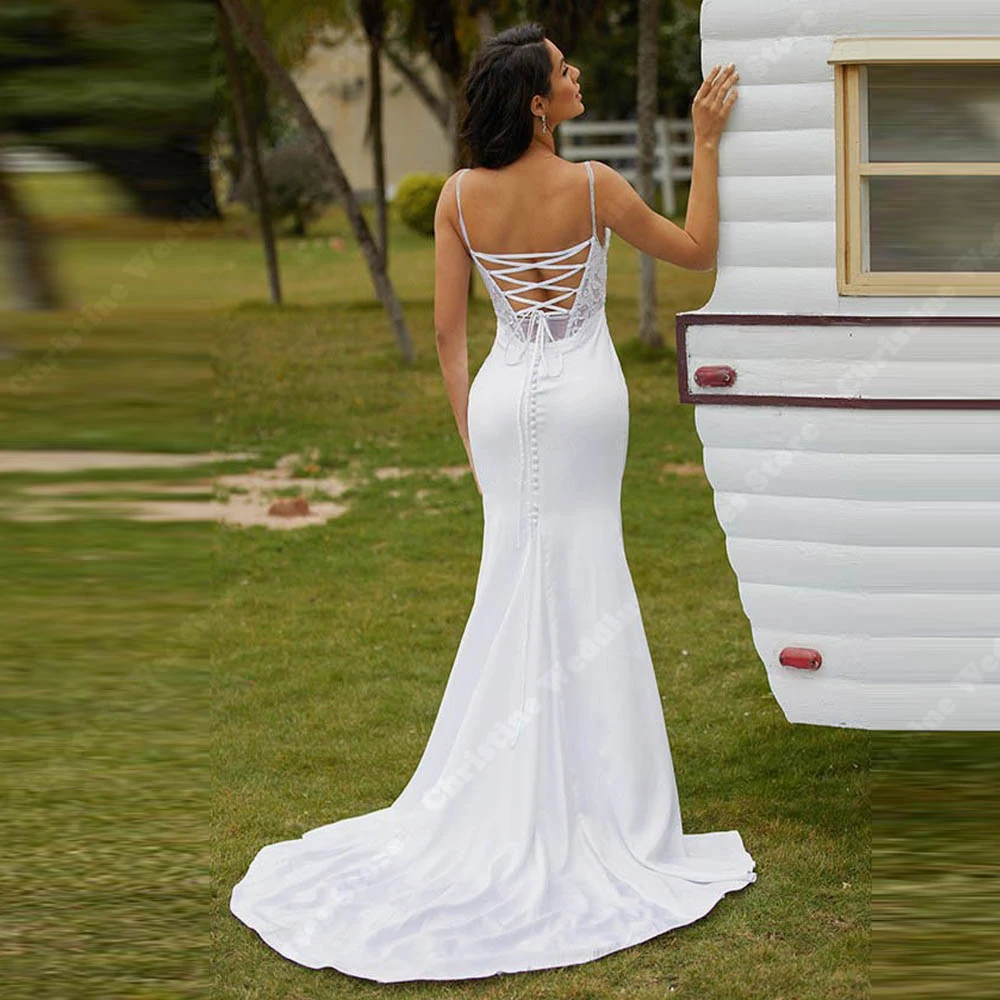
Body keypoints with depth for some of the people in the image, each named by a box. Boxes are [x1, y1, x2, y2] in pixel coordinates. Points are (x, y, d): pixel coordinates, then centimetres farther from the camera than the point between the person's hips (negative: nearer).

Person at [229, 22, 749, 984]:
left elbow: (447, 330, -1)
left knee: (515, 584, 12)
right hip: (586, 393, -2)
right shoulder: (592, 185, -13)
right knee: (587, 587, 7)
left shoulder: (460, 197, -5)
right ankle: (588, 797, 15)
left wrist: (469, 430, 9)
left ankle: (507, 803, 17)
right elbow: (697, 251, 1)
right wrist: (706, 143, 7)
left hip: (506, 397, 2)